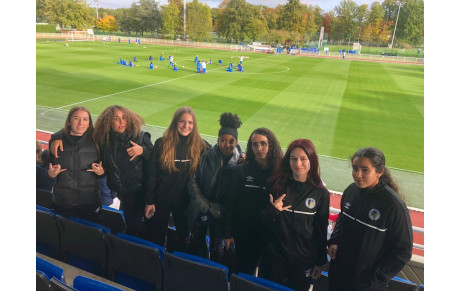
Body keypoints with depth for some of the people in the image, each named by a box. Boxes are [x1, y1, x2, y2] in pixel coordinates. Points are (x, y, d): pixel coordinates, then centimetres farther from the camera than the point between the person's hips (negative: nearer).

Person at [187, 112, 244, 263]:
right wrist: (205, 204, -11)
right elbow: (192, 180, -7)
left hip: (220, 212, -1)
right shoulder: (206, 157, -10)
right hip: (200, 209, 1)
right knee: (196, 242, 17)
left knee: (217, 246, 15)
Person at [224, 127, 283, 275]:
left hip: (270, 235, 0)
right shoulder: (242, 170, -5)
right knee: (244, 270, 14)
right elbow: (230, 204, -3)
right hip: (244, 233, 0)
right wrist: (228, 234, -3)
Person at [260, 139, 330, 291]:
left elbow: (321, 231, 1)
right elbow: (261, 219, 0)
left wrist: (320, 262, 5)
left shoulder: (321, 193, -7)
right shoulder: (276, 184, -7)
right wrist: (272, 210, -20)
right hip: (274, 256, 1)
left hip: (304, 260, 0)